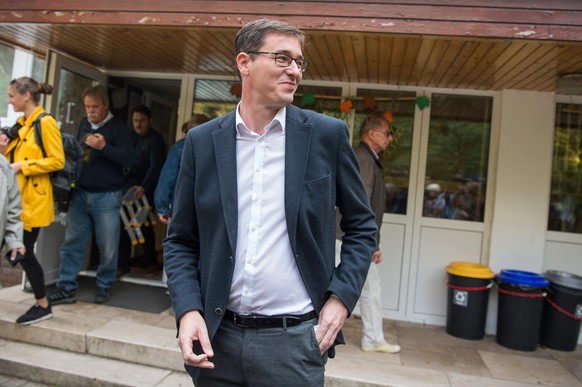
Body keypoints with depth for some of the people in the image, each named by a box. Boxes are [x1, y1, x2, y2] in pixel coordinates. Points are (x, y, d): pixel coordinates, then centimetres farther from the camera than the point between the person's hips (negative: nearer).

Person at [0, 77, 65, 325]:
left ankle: (43, 306, 12)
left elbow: (57, 161, -16)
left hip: (32, 199, -8)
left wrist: (23, 166, -18)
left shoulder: (45, 123, -10)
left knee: (24, 252, -3)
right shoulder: (21, 124, 17)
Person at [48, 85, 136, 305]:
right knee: (72, 242, 5)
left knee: (107, 246, 3)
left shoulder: (118, 127, -6)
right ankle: (67, 287, 14)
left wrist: (104, 147, -25)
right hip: (80, 193, 5)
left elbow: (130, 159, -16)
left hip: (106, 196, -5)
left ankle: (104, 286, 18)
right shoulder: (84, 124, 11)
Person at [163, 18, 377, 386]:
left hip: (295, 340, -1)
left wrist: (341, 298, -6)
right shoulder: (202, 141, 0)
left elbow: (362, 225, 4)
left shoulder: (328, 135, -3)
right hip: (216, 337, 2)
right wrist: (188, 310, -8)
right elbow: (180, 240, 5)